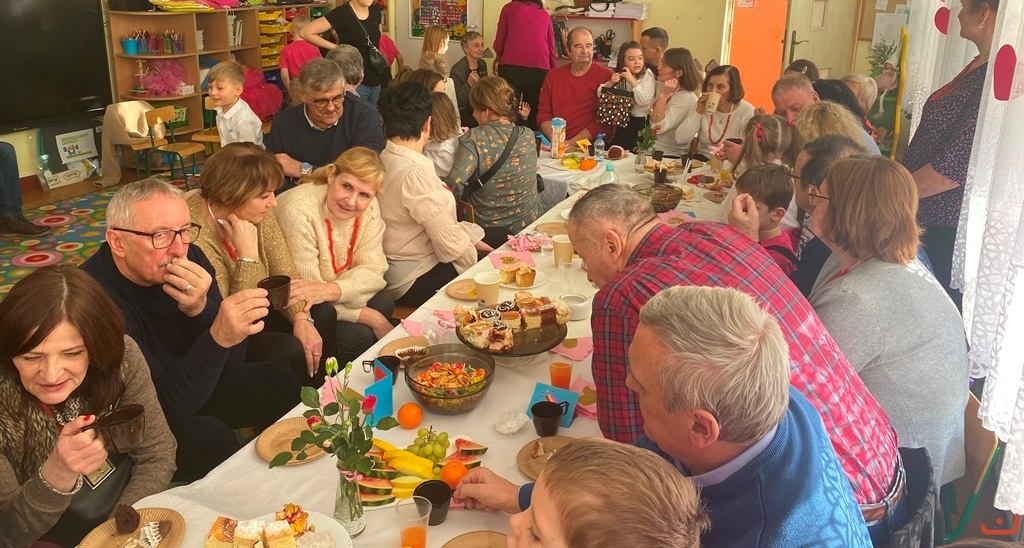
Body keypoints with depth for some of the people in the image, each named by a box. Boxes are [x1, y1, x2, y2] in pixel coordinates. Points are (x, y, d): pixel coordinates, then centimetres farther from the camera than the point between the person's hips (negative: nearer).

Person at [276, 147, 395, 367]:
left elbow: (373, 271, -13)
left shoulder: (369, 208, -10)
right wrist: (371, 318, -25)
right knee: (358, 335, -22)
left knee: (384, 303, -16)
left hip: (332, 299, 6)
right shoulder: (299, 211, -30)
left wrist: (329, 290, -34)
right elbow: (306, 289, -28)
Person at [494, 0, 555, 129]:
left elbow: (499, 41, 14)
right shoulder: (545, 14, 21)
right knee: (533, 111, 7)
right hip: (540, 69, 2)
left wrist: (498, 57, 33)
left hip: (511, 66, -2)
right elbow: (551, 46, 22)